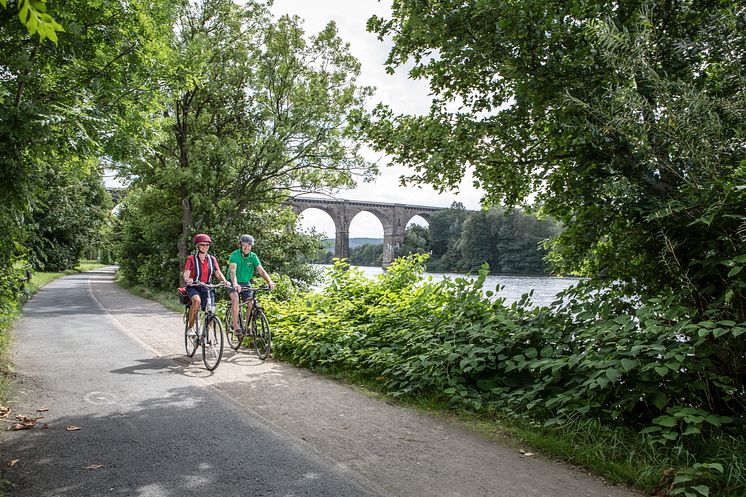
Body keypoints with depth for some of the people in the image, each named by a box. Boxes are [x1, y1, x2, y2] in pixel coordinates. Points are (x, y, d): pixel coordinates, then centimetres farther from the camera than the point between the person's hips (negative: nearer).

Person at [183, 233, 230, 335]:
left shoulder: (212, 259, 6)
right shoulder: (191, 259, -5)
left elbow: (218, 273, 0)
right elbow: (186, 274, -16)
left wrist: (225, 281, -21)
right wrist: (187, 280, -40)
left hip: (206, 288, 4)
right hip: (193, 288, -3)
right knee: (197, 300, -35)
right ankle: (190, 328, -21)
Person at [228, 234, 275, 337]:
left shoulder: (253, 256, -6)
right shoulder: (235, 255, -17)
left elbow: (261, 270, -16)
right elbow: (232, 271, -31)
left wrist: (270, 282, -33)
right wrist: (235, 284, -48)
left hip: (246, 283, 4)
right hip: (235, 284, -3)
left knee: (251, 304, -13)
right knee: (235, 299, -29)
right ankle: (237, 327, -27)